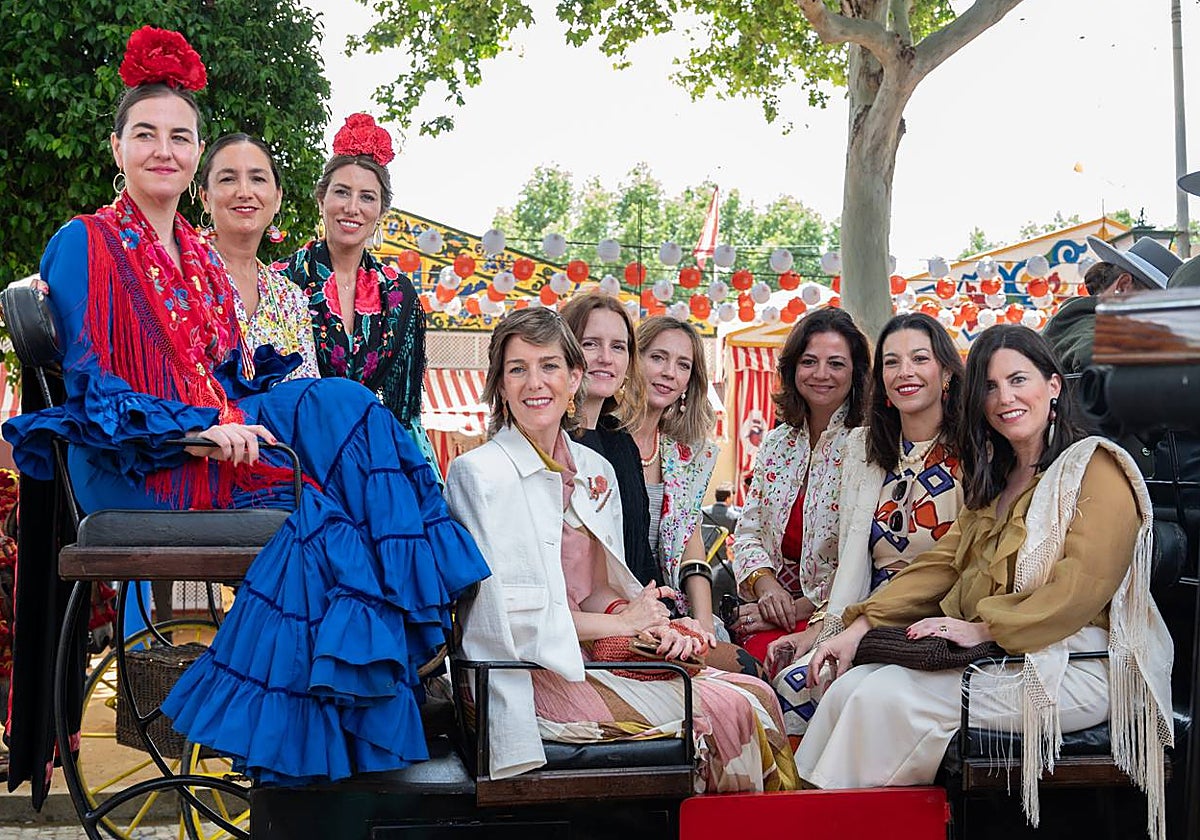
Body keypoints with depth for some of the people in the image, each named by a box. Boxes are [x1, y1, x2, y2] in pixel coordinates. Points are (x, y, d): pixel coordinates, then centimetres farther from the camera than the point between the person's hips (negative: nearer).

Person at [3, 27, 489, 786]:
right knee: (345, 410, -26)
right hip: (129, 468, -6)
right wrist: (200, 429, -21)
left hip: (217, 439, 7)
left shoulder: (203, 259, 19)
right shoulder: (84, 246, -1)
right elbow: (88, 388, -9)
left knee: (339, 403, -23)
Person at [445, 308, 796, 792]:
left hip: (591, 654, 7)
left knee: (758, 695, -9)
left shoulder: (595, 470, 11)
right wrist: (623, 621, -9)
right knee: (725, 710, -17)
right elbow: (512, 616, -14)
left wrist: (654, 626, -6)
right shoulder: (478, 474, -10)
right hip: (533, 678, -7)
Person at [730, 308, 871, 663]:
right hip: (777, 604, 5)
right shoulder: (777, 443, 14)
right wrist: (765, 585, -7)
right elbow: (748, 532, 13)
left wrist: (802, 608, -14)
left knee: (763, 651, -32)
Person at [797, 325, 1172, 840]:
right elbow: (944, 562, 12)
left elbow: (1081, 588, -17)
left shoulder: (1094, 468, -5)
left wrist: (983, 629, -20)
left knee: (889, 697, -23)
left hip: (1075, 666, -7)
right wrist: (861, 624, -1)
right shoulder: (997, 479, 21)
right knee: (853, 686, -14)